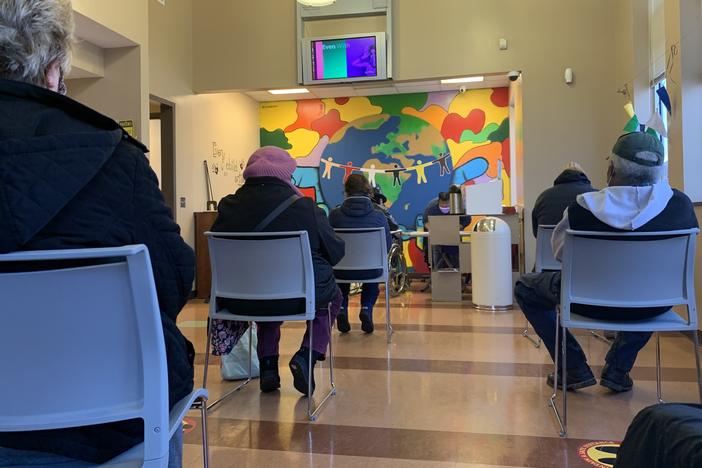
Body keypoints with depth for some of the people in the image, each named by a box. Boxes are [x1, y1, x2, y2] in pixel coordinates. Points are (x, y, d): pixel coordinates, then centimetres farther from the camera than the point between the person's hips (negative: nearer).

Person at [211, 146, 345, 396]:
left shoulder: (228, 207, -2)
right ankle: (306, 356, 8)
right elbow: (336, 251, -3)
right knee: (332, 295, 30)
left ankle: (268, 365, 27)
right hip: (298, 297, -3)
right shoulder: (305, 207, -12)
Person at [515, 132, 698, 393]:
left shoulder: (581, 209, -18)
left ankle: (574, 370, 18)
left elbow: (559, 251, -1)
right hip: (653, 306, 3)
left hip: (592, 303, -3)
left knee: (525, 288, 21)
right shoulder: (681, 205, -11)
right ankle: (617, 371, 30)